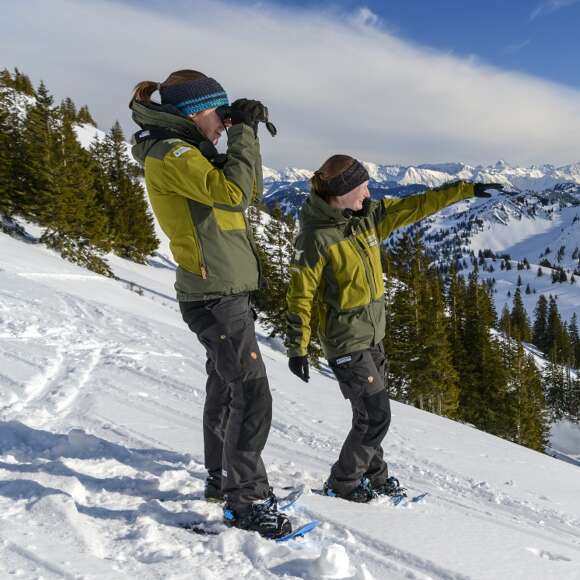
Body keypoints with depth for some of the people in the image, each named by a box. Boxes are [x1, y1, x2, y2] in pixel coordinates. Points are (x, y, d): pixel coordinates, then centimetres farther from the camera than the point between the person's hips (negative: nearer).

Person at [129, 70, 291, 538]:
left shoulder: (189, 152, 17)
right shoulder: (170, 154, -13)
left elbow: (249, 188, 19)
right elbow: (232, 191, -27)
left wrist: (246, 133, 9)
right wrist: (243, 131, -16)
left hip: (224, 293, 11)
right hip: (216, 296, -11)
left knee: (225, 388, 18)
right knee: (252, 395, -9)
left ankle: (223, 479, 31)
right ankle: (246, 500, 1)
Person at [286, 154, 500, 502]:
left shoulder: (368, 216, 1)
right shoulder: (316, 237, -20)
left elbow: (415, 207, 9)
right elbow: (300, 295, -16)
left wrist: (465, 190, 10)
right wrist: (298, 348, -15)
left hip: (373, 334, 7)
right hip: (346, 342, -7)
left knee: (371, 413, 17)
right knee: (376, 415, -3)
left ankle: (374, 477, 35)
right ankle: (343, 483, 15)